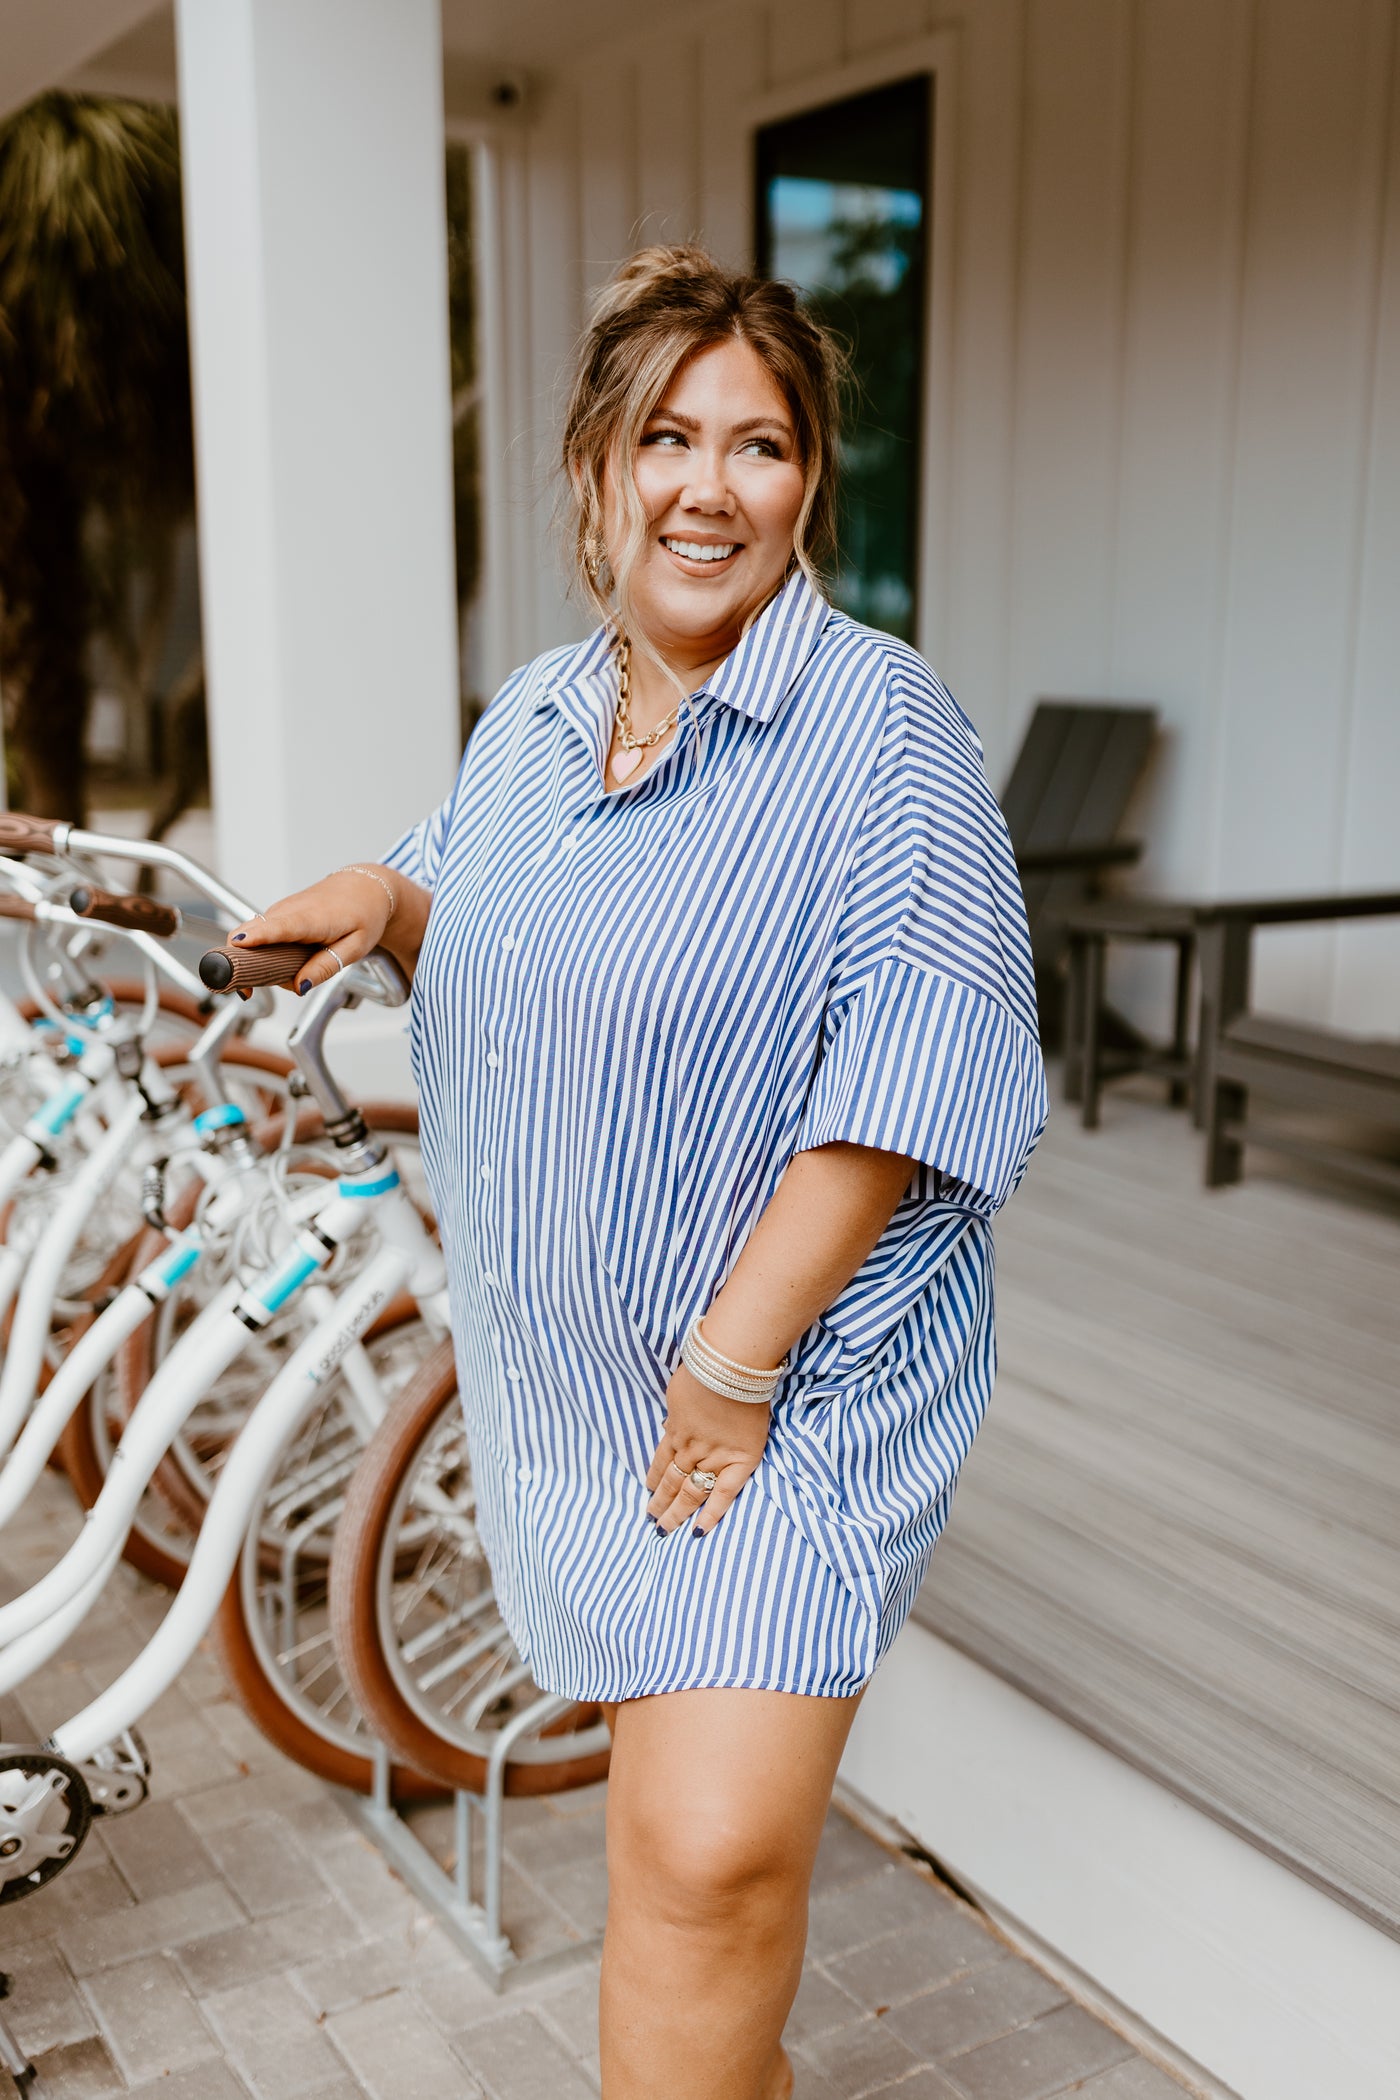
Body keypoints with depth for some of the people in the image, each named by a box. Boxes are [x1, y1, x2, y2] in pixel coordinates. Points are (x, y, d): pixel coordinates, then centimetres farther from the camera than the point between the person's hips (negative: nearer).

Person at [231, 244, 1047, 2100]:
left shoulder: (881, 728, -14)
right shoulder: (532, 716, 8)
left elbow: (900, 1081, -20)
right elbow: (478, 939, 24)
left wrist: (735, 1362, -21)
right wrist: (381, 899, 0)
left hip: (784, 1384, -6)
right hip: (559, 1364, 7)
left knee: (708, 1860, -11)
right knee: (675, 1787, 23)